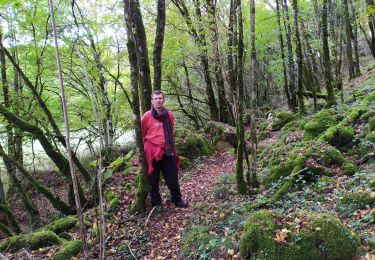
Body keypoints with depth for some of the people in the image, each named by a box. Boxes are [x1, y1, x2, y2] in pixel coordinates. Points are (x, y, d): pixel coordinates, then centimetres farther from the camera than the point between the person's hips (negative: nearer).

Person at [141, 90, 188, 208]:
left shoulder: (170, 115, 2)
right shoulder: (146, 116, -9)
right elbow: (142, 135, 3)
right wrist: (145, 147, 9)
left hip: (168, 152, 3)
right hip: (152, 152, -3)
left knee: (173, 177, 11)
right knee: (153, 180, 9)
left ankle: (177, 200, 28)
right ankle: (156, 203, 25)